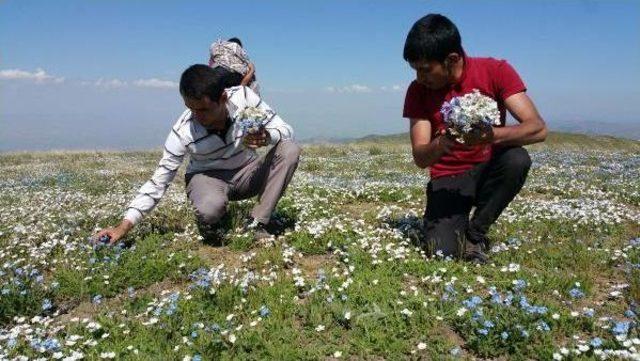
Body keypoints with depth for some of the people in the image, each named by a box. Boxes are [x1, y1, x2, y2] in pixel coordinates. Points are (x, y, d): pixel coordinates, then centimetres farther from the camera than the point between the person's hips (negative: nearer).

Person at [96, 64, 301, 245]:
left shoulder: (243, 96, -23)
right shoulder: (183, 131, -25)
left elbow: (285, 130, -15)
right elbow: (159, 181, -18)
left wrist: (267, 137, -39)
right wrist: (124, 226, -24)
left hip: (246, 173, 3)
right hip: (207, 177, -2)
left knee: (290, 149, -25)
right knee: (210, 208, -39)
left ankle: (256, 224, -16)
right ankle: (208, 226, 2)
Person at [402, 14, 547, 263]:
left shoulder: (495, 71, -13)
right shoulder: (418, 91, -9)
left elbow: (538, 129, -22)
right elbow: (420, 158, -14)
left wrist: (493, 136, -42)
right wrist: (441, 143, -37)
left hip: (489, 170, 1)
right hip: (448, 178, 0)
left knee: (517, 158, -34)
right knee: (442, 251, -23)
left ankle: (474, 235, -13)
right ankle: (452, 224, 14)